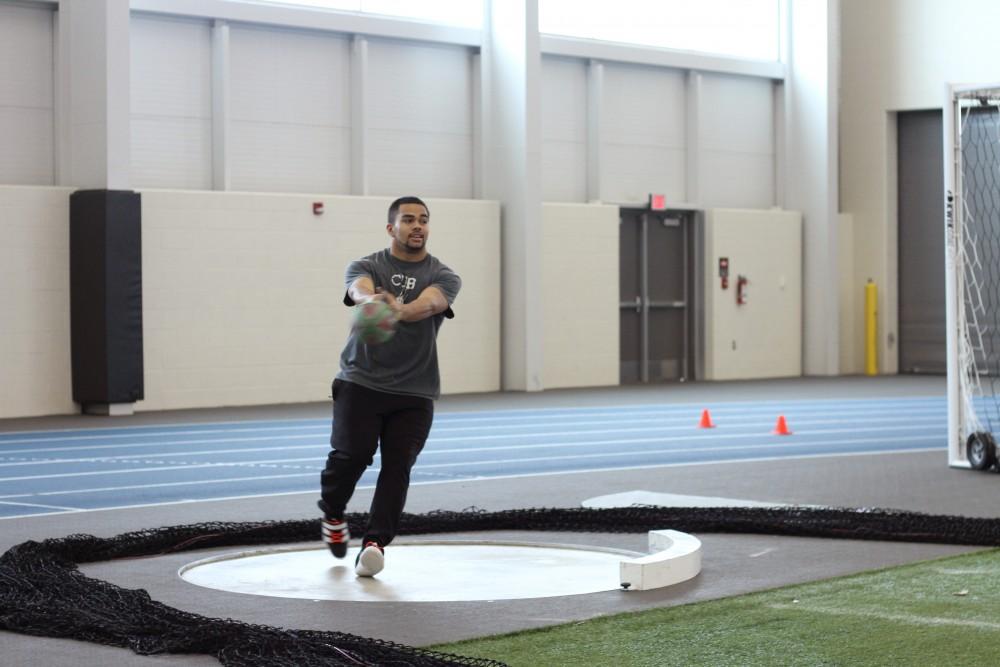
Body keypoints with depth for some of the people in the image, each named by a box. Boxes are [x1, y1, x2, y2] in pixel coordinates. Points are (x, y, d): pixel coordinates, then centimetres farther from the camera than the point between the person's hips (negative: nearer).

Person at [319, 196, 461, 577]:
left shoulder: (444, 277, 3)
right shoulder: (366, 267, 3)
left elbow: (429, 302, -21)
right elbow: (359, 289, -23)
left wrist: (400, 310, -45)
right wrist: (372, 300, -49)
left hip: (414, 391, 1)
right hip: (360, 382, -1)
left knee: (398, 465, -11)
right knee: (351, 454, -14)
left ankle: (375, 543, -11)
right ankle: (332, 514, 15)